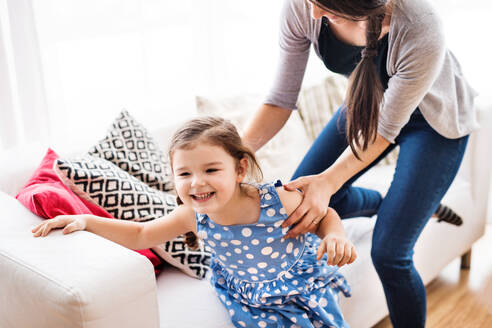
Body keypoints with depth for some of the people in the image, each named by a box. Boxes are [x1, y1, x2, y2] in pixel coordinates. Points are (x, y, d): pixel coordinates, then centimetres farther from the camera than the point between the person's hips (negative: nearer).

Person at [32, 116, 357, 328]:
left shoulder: (279, 201, -33)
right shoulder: (195, 216, -23)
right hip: (248, 298, 2)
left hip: (301, 287, -1)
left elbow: (324, 216, -12)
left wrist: (335, 235, -35)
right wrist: (86, 220, -18)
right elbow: (141, 235, -9)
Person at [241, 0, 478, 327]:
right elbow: (282, 100, -18)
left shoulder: (420, 32, -40)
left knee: (388, 254, -10)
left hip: (433, 118, -5)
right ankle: (386, 205, 32)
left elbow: (385, 127, -26)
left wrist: (328, 181, -35)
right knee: (301, 195, 4)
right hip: (370, 99, 5)